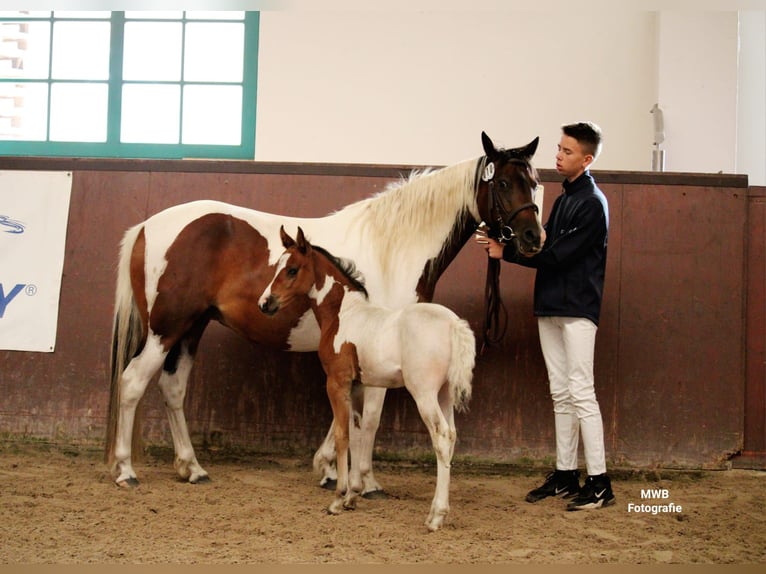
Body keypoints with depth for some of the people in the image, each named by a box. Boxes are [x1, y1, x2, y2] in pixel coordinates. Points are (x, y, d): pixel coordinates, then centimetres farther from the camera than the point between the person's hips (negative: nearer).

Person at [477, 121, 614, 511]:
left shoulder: (591, 204, -12)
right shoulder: (564, 199, 16)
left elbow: (557, 255, -18)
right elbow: (545, 245, 11)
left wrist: (506, 252, -15)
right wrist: (506, 241, -6)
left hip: (577, 308, -9)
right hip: (550, 307, 9)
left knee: (581, 392, -9)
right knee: (560, 394, 12)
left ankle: (599, 483, -5)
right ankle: (565, 475, 19)